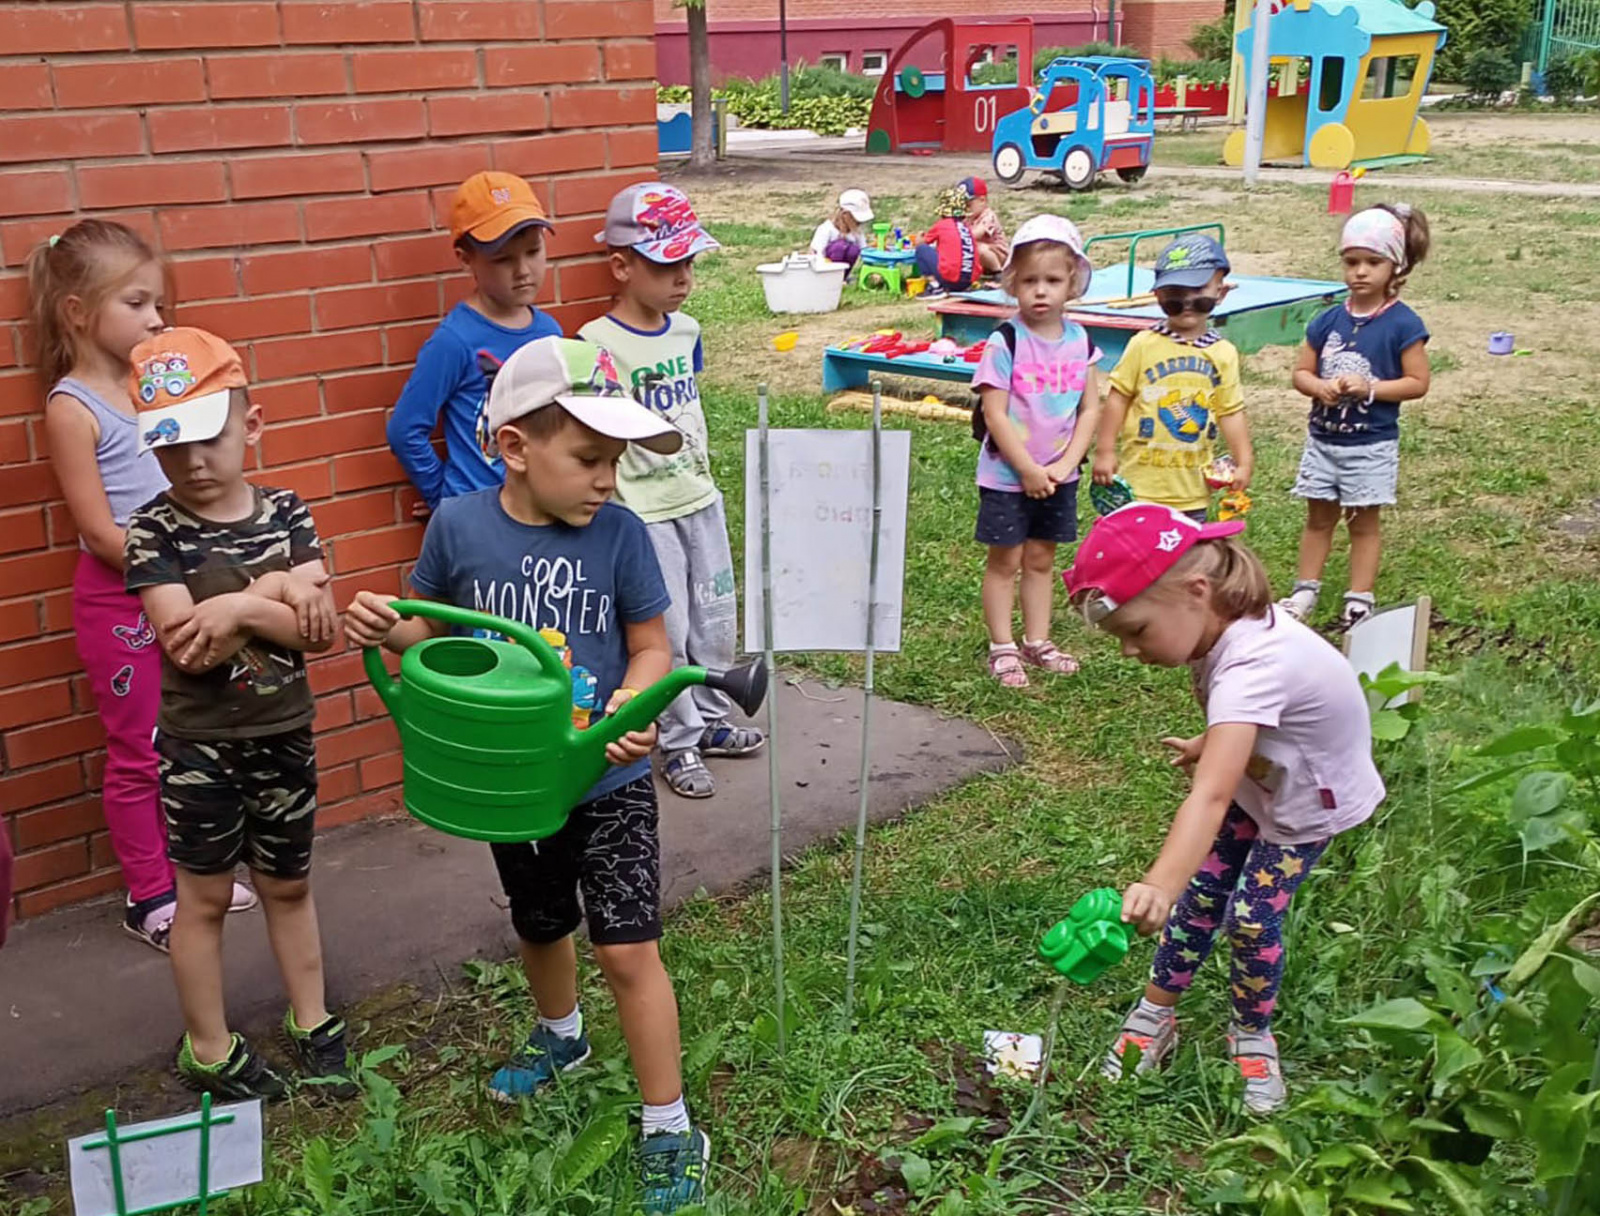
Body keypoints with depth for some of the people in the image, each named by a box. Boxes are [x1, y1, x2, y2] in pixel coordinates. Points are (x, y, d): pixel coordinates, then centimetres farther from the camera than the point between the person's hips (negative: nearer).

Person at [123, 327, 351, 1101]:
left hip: (284, 736, 3)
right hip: (198, 746, -3)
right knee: (205, 895, 11)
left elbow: (321, 629, -12)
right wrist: (270, 591, -21)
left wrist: (237, 607, -23)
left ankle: (310, 1021, 35)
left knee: (287, 884, 18)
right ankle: (208, 1048, 27)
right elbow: (186, 645, -23)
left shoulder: (284, 513, -4)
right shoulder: (153, 532, -13)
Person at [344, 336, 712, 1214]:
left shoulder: (619, 534, -15)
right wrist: (384, 630, -20)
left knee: (627, 947, -4)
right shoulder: (458, 526, -12)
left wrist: (632, 701, -27)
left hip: (609, 779, -2)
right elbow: (433, 629, 2)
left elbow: (651, 647, -7)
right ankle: (560, 1036, 56)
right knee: (540, 925, 25)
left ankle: (669, 1130, 12)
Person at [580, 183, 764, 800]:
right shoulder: (598, 343, -16)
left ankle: (711, 719, 33)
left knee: (716, 615, 15)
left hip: (700, 498, 7)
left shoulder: (685, 329, 5)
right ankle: (679, 744, 18)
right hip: (642, 511, -7)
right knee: (665, 630, 2)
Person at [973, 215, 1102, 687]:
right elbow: (994, 414, -16)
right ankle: (1002, 648, 15)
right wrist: (1028, 470, -15)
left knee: (1041, 559, 15)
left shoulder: (1080, 340, 0)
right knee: (1005, 560, 5)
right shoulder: (1005, 342, -14)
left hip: (1057, 476, 4)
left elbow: (1090, 408, 2)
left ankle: (1037, 641, 27)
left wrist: (1063, 465, -9)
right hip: (1006, 475, -4)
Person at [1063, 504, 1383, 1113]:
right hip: (1261, 778, 7)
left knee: (1252, 915, -7)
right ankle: (1155, 1015, 20)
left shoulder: (1249, 666, -45)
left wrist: (1159, 885, -70)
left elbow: (1210, 796, -59)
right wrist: (1211, 744, 8)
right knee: (1201, 892, 5)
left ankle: (1252, 1035, 19)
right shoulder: (1222, 625, -19)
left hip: (1311, 801, -7)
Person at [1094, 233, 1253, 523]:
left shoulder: (1224, 354, 1)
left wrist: (1243, 462, 1)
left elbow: (1230, 412, 5)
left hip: (1192, 488, 3)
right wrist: (1104, 451, -5)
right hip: (1141, 483, -3)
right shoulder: (1144, 345, -7)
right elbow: (1118, 397, -4)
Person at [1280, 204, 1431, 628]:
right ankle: (1305, 590, 25)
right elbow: (1301, 372, 6)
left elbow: (1418, 383, -11)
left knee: (1363, 522, 8)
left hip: (1372, 445, -4)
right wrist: (1320, 387, -16)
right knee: (1318, 517, 14)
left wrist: (1368, 388, -22)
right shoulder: (1328, 321, 1)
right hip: (1323, 438, 4)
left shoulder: (1402, 324, -11)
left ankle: (1361, 599, 18)